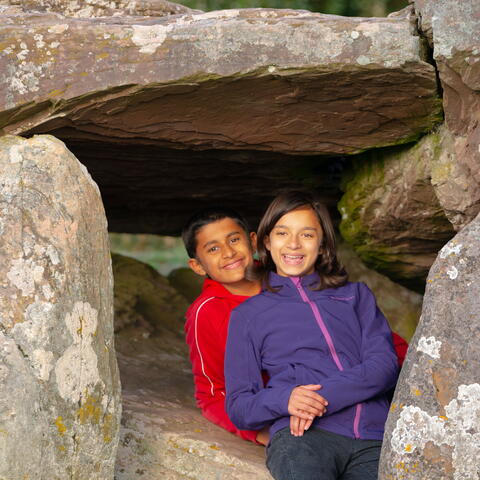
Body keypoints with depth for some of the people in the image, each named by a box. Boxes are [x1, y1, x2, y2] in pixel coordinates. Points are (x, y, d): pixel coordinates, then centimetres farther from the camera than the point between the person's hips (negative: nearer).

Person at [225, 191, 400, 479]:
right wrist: (285, 399, -7)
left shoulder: (356, 295, 26)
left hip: (373, 439, 2)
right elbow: (238, 406, 16)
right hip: (301, 437, -1)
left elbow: (386, 365, 10)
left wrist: (324, 395, -8)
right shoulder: (248, 314, 22)